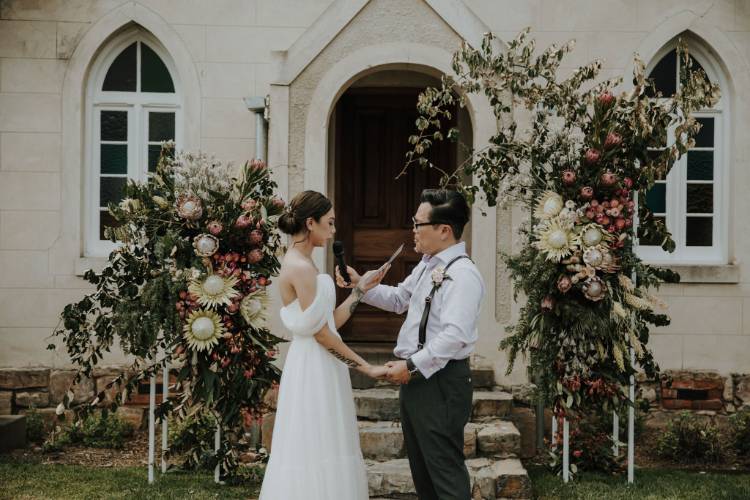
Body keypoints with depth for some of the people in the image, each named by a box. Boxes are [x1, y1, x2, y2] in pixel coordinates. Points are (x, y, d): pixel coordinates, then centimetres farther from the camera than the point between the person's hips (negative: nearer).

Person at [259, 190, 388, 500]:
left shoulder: (300, 263, 13)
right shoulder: (301, 267, -17)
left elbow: (330, 323, 11)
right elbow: (321, 333, -18)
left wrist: (360, 290, 11)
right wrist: (366, 367, -13)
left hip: (317, 366, 10)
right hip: (314, 368, -10)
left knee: (316, 451, 13)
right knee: (315, 452, -3)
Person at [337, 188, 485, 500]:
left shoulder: (462, 274, -19)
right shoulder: (427, 265, 12)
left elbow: (454, 335, -28)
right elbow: (398, 299, 26)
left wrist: (412, 366, -24)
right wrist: (360, 285, 13)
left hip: (441, 382, -10)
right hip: (415, 377, 10)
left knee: (445, 469, -5)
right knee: (421, 466, 19)